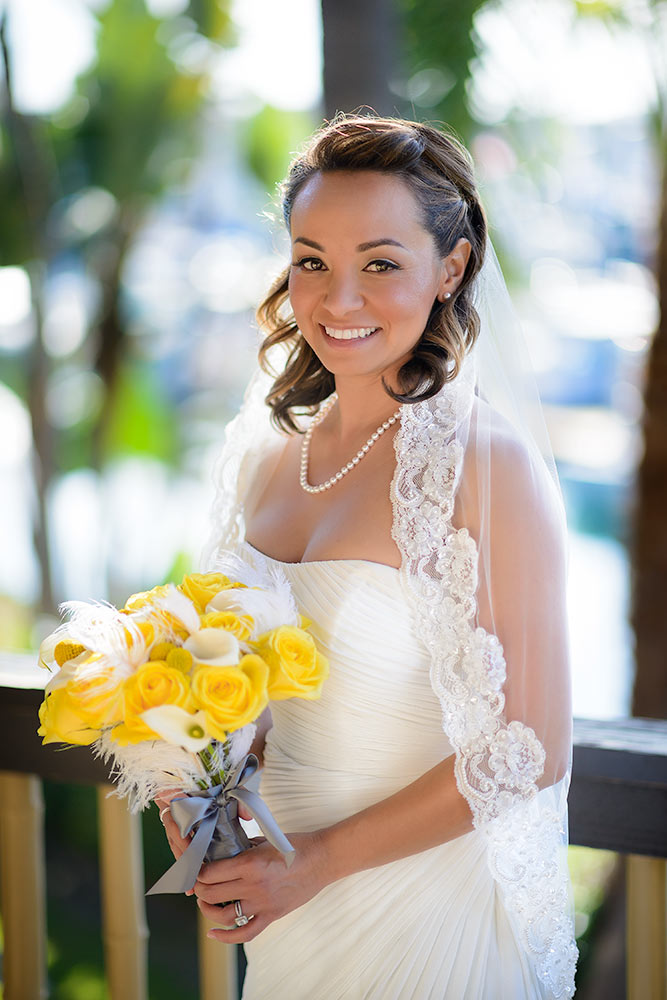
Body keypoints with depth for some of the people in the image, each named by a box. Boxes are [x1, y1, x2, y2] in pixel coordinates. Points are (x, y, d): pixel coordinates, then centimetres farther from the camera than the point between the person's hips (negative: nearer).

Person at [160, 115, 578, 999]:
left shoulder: (490, 464, -21)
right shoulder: (268, 444, -2)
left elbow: (531, 751, -19)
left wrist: (321, 861, -16)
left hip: (431, 894, -5)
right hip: (286, 893, 5)